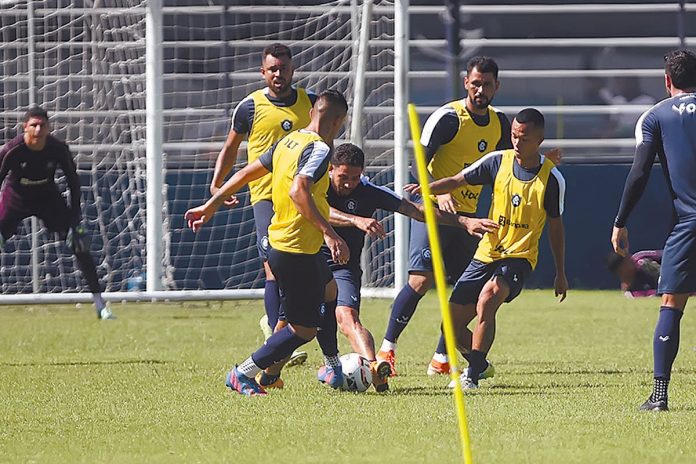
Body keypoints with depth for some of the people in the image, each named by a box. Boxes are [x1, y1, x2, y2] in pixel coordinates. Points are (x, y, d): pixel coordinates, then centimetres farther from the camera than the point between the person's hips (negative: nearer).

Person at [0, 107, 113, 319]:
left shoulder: (58, 149, -20)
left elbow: (72, 178, -5)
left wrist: (75, 213, -8)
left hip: (48, 197, 1)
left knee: (80, 242, -8)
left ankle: (99, 303, -1)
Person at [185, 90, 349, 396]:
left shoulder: (288, 142, 8)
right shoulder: (319, 149, -18)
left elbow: (245, 173, 14)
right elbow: (298, 191, -33)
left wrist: (211, 205, 23)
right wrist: (329, 233, -36)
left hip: (279, 242, 10)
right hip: (297, 252, -10)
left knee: (329, 291, 30)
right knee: (304, 330, 0)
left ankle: (332, 367, 42)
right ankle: (243, 375, 3)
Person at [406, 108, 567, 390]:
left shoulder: (551, 179, -7)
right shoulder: (498, 161, -2)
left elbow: (555, 226, 4)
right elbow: (458, 181, 2)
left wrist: (560, 274, 10)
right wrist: (425, 188, -19)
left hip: (519, 257, -4)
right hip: (487, 253, 4)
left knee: (488, 298, -34)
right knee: (452, 326, 1)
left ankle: (472, 376, -28)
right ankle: (480, 366, 31)